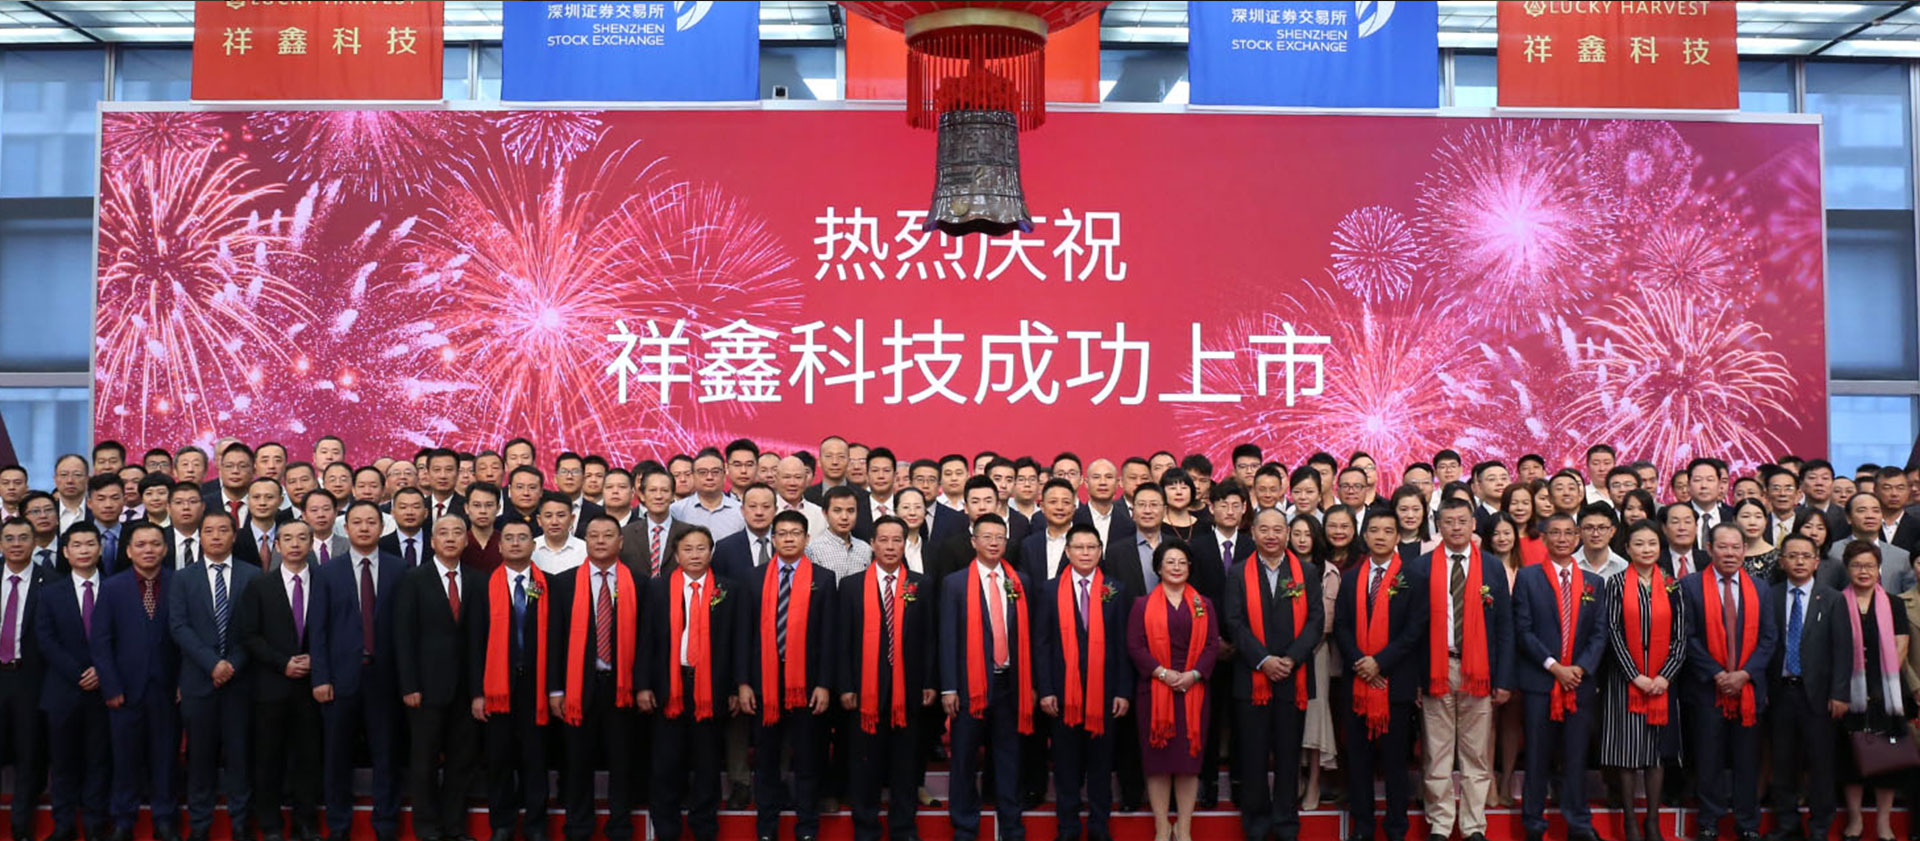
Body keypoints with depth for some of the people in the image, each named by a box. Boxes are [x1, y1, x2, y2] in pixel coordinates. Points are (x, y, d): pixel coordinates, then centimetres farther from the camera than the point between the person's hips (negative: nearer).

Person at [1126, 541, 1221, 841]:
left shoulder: (1203, 604, 10)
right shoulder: (1143, 604, 5)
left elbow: (1213, 645, 3)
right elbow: (1135, 646, -3)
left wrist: (1194, 674, -11)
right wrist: (1162, 673, -14)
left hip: (1193, 690, 1)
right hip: (1154, 690, -1)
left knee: (1189, 758, 2)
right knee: (1157, 759, 0)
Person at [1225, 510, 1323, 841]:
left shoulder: (1307, 572, 6)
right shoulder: (1239, 574, 4)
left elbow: (1316, 620, 0)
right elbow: (1234, 623, -3)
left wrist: (1291, 659, -12)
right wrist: (1263, 660, -14)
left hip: (1294, 677, 1)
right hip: (1251, 677, -1)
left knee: (1289, 752, 6)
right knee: (1253, 754, 4)